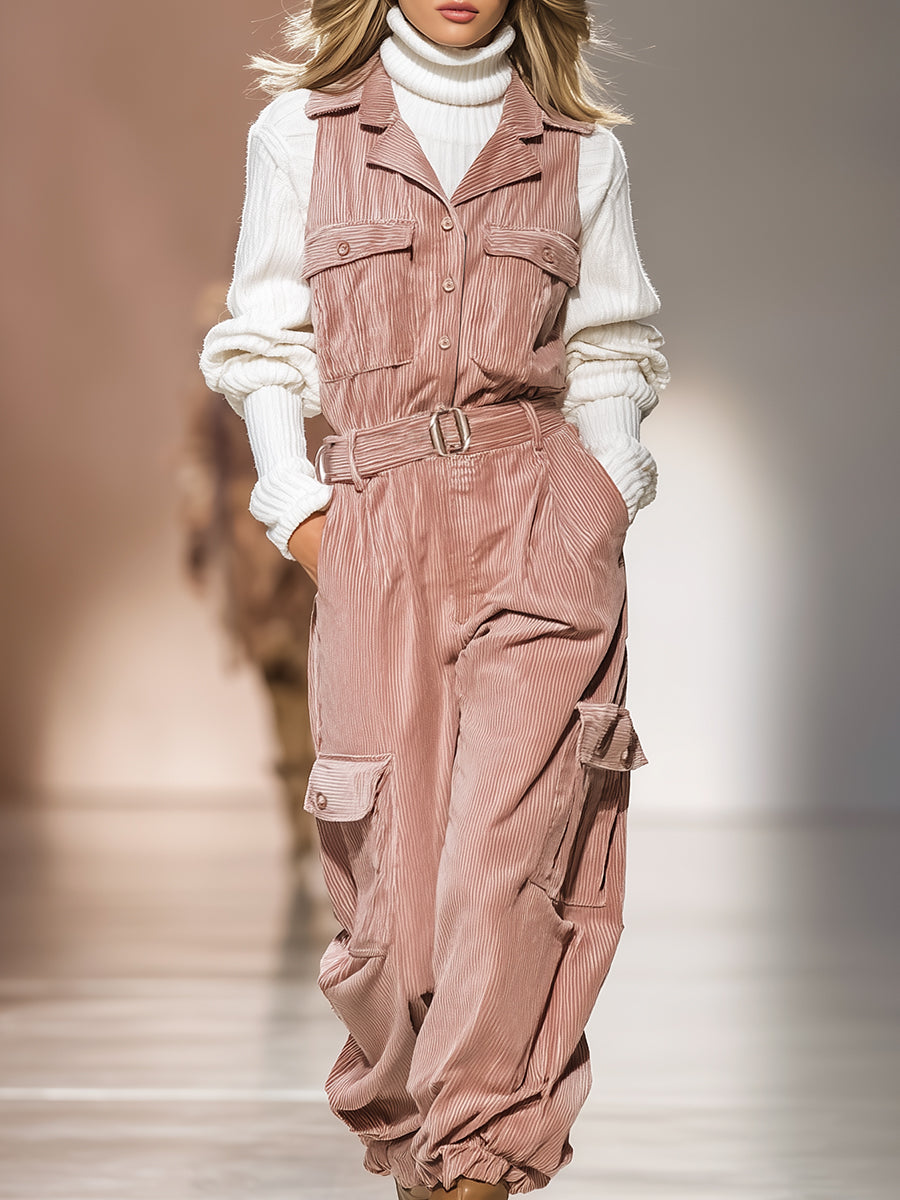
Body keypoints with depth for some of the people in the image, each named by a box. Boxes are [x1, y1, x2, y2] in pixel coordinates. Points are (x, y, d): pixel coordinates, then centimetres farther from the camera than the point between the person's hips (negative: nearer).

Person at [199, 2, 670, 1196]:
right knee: (393, 863, -1)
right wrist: (297, 504, 0)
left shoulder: (581, 151, 12)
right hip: (373, 523, 1)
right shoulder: (301, 131, 11)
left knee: (507, 850, -16)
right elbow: (268, 344, 12)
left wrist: (609, 498, 2)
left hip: (539, 514, 0)